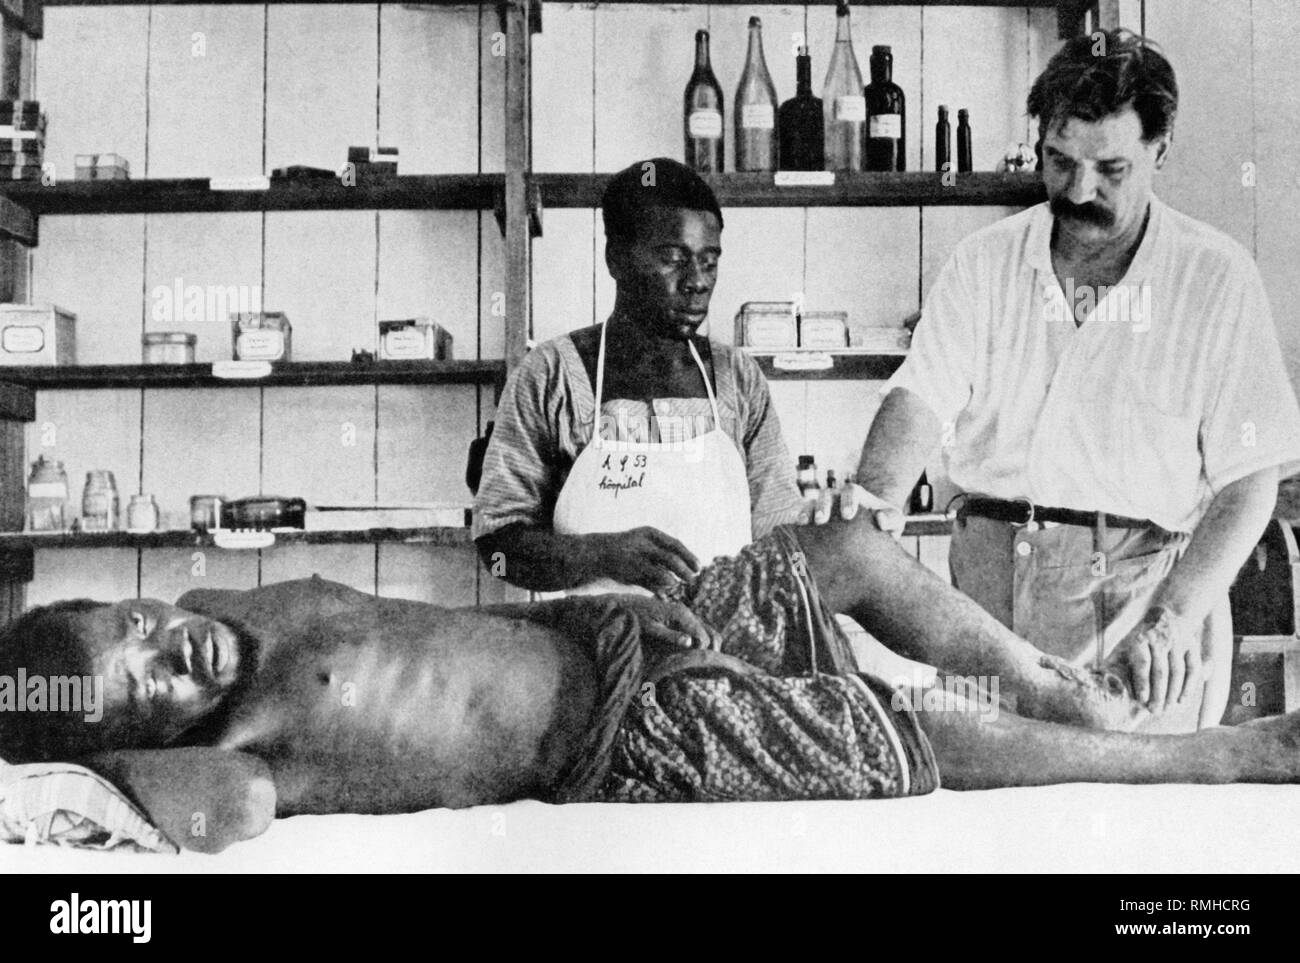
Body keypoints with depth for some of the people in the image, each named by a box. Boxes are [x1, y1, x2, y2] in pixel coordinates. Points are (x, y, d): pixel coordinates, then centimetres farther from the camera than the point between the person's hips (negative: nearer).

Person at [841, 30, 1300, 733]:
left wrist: (1173, 618, -17)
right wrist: (878, 491, -25)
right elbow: (922, 395, -3)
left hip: (1142, 580, -2)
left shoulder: (1216, 279, 0)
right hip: (989, 581, 3)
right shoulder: (985, 262, 9)